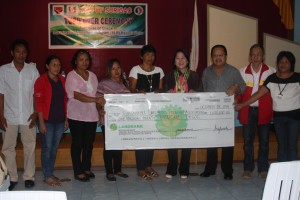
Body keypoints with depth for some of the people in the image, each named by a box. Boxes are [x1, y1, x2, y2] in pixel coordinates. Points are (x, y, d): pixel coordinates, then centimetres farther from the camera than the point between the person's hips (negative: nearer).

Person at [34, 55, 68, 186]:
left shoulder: (62, 80, 10)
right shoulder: (41, 81, -8)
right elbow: (39, 102, -10)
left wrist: (66, 119, 11)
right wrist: (41, 122, -14)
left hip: (60, 120, 6)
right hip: (47, 120, -6)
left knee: (54, 148, 12)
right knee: (47, 148, -1)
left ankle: (50, 173, 23)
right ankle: (47, 176, 7)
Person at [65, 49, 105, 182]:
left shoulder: (92, 76, 13)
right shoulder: (71, 76, -6)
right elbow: (76, 95, -18)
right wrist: (95, 100, -27)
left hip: (91, 115, 5)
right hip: (77, 115, -5)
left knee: (89, 143, 10)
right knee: (77, 144, 2)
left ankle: (86, 168, 23)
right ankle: (78, 172, 10)